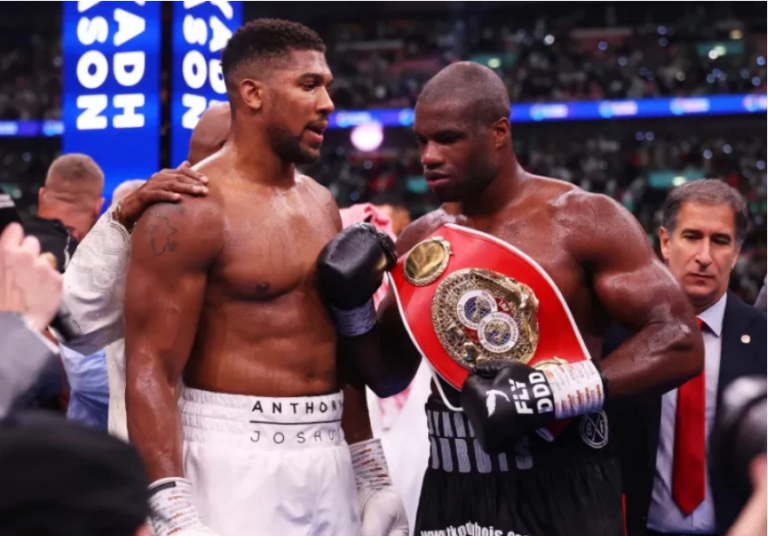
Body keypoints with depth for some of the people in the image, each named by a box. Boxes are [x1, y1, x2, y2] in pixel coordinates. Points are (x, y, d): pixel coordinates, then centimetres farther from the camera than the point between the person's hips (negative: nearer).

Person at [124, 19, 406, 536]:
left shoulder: (322, 203, 11)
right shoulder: (190, 208, -12)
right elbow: (150, 370, -16)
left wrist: (374, 478, 17)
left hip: (328, 458, 7)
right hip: (236, 458, -7)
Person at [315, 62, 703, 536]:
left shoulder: (585, 221, -7)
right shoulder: (419, 241, 8)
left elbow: (680, 342, -12)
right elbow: (388, 378, 18)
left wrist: (555, 391, -21)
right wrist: (354, 308, -1)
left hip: (561, 486, -5)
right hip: (451, 489, 5)